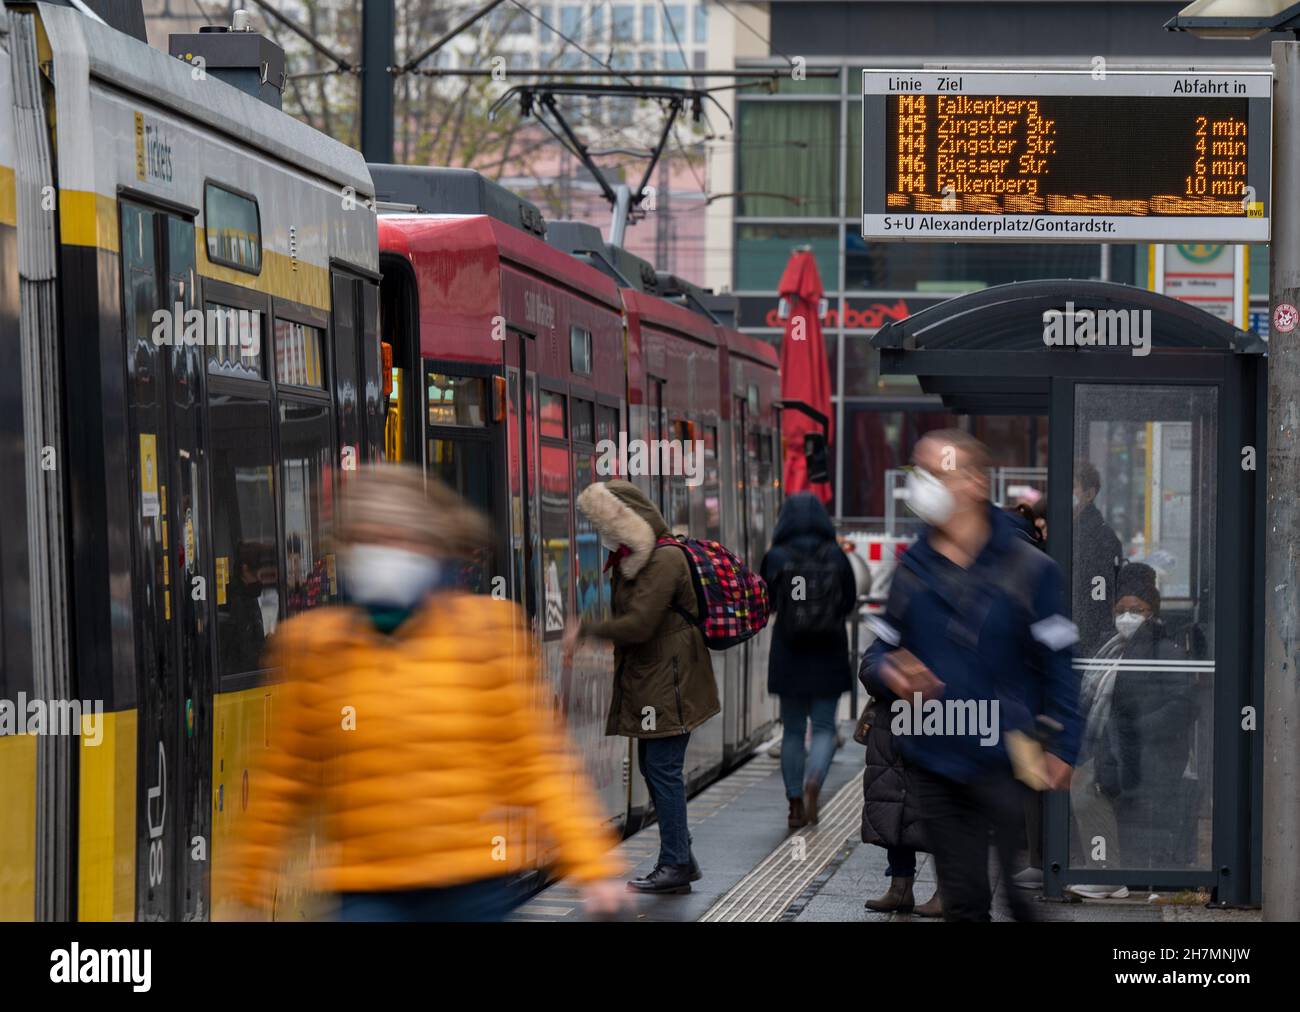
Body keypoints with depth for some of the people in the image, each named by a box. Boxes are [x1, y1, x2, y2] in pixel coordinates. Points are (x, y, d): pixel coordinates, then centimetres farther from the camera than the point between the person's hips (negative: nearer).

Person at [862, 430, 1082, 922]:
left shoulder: (1029, 568, -5)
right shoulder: (909, 571, 5)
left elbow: (1058, 668, -4)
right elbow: (878, 654, 12)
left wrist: (1062, 749, -10)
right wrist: (889, 675, -11)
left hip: (1010, 763, -4)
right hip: (936, 765, 4)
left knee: (1027, 896, -4)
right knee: (963, 901, 10)